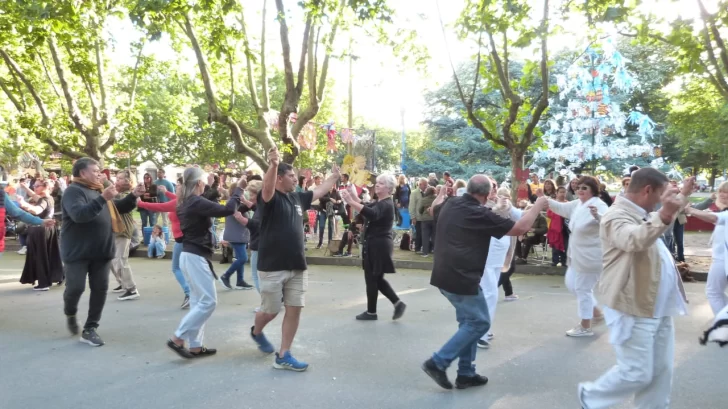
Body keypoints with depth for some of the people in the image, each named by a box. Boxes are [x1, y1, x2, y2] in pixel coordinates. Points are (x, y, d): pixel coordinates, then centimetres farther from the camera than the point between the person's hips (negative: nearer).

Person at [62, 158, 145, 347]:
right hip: (78, 251, -7)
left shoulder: (98, 190, 14)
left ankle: (90, 329, 13)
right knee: (76, 288, -3)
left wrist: (133, 196, 2)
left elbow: (119, 208, 19)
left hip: (101, 251, 7)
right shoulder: (73, 191, -11)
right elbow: (79, 214, -29)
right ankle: (70, 314, 30)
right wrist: (103, 198, -37)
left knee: (100, 289, 4)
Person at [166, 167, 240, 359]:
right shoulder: (197, 203, -18)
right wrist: (237, 191, -11)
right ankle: (177, 339, -5)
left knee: (198, 301, 12)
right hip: (196, 257, -10)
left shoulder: (186, 203, 11)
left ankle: (195, 346, 14)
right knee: (208, 301, -7)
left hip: (189, 255, 10)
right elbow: (227, 210, -23)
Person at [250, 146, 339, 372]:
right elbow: (267, 188, -34)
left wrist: (334, 176, 36)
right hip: (272, 267, -7)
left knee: (294, 309, 4)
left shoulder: (297, 198, 11)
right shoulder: (269, 198, -10)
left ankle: (283, 356, 13)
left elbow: (319, 192, 28)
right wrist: (273, 165, -51)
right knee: (270, 311, 6)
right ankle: (256, 332, 40)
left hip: (297, 266, 7)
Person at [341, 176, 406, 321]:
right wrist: (353, 197, -8)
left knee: (371, 278, 0)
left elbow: (371, 214, -36)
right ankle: (398, 303, 16)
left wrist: (350, 202, -43)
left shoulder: (386, 204, -17)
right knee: (376, 278, 14)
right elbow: (365, 209, 9)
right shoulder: (379, 203, 17)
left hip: (379, 245, -10)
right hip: (374, 245, 10)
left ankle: (371, 312, 12)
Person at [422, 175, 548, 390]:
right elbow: (520, 228, -12)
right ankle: (438, 362, 0)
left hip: (445, 275, 8)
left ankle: (466, 373, 20)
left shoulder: (450, 205, 6)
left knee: (469, 321, 18)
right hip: (462, 278, -8)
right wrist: (538, 205, 3)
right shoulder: (480, 214, -15)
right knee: (479, 323, 4)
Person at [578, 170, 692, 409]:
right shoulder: (617, 216, -19)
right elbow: (634, 240, -41)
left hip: (659, 308, 10)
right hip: (633, 310, -10)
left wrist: (683, 196, 43)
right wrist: (663, 217, -56)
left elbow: (659, 221, 38)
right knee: (637, 374, -2)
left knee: (661, 371, 13)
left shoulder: (643, 215, 14)